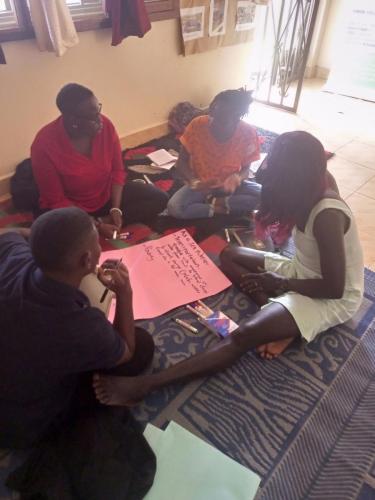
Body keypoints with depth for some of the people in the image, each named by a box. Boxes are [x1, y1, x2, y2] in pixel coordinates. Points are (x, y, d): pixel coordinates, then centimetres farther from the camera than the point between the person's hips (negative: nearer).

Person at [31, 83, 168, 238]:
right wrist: (96, 226, -24)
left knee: (159, 198, -8)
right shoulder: (44, 145, -26)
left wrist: (115, 208, -16)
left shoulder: (105, 126, -17)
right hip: (71, 209, -3)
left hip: (107, 196, 4)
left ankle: (105, 221, -14)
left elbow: (117, 170, -4)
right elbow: (56, 201, -19)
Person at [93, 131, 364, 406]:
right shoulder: (314, 193, -4)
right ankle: (281, 320, -8)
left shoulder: (327, 215, -30)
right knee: (230, 255, 2)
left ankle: (142, 385, -34)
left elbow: (334, 287, -28)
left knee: (245, 334, -31)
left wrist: (281, 283, -17)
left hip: (335, 299, -9)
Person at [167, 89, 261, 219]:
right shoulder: (197, 125, -21)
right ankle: (218, 209, -12)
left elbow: (246, 169, -7)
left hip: (229, 184, 1)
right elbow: (181, 162, -12)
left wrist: (237, 178, -31)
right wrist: (194, 182, -32)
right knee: (174, 207, -28)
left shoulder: (248, 133, -20)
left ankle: (214, 202, -14)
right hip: (201, 184, -1)